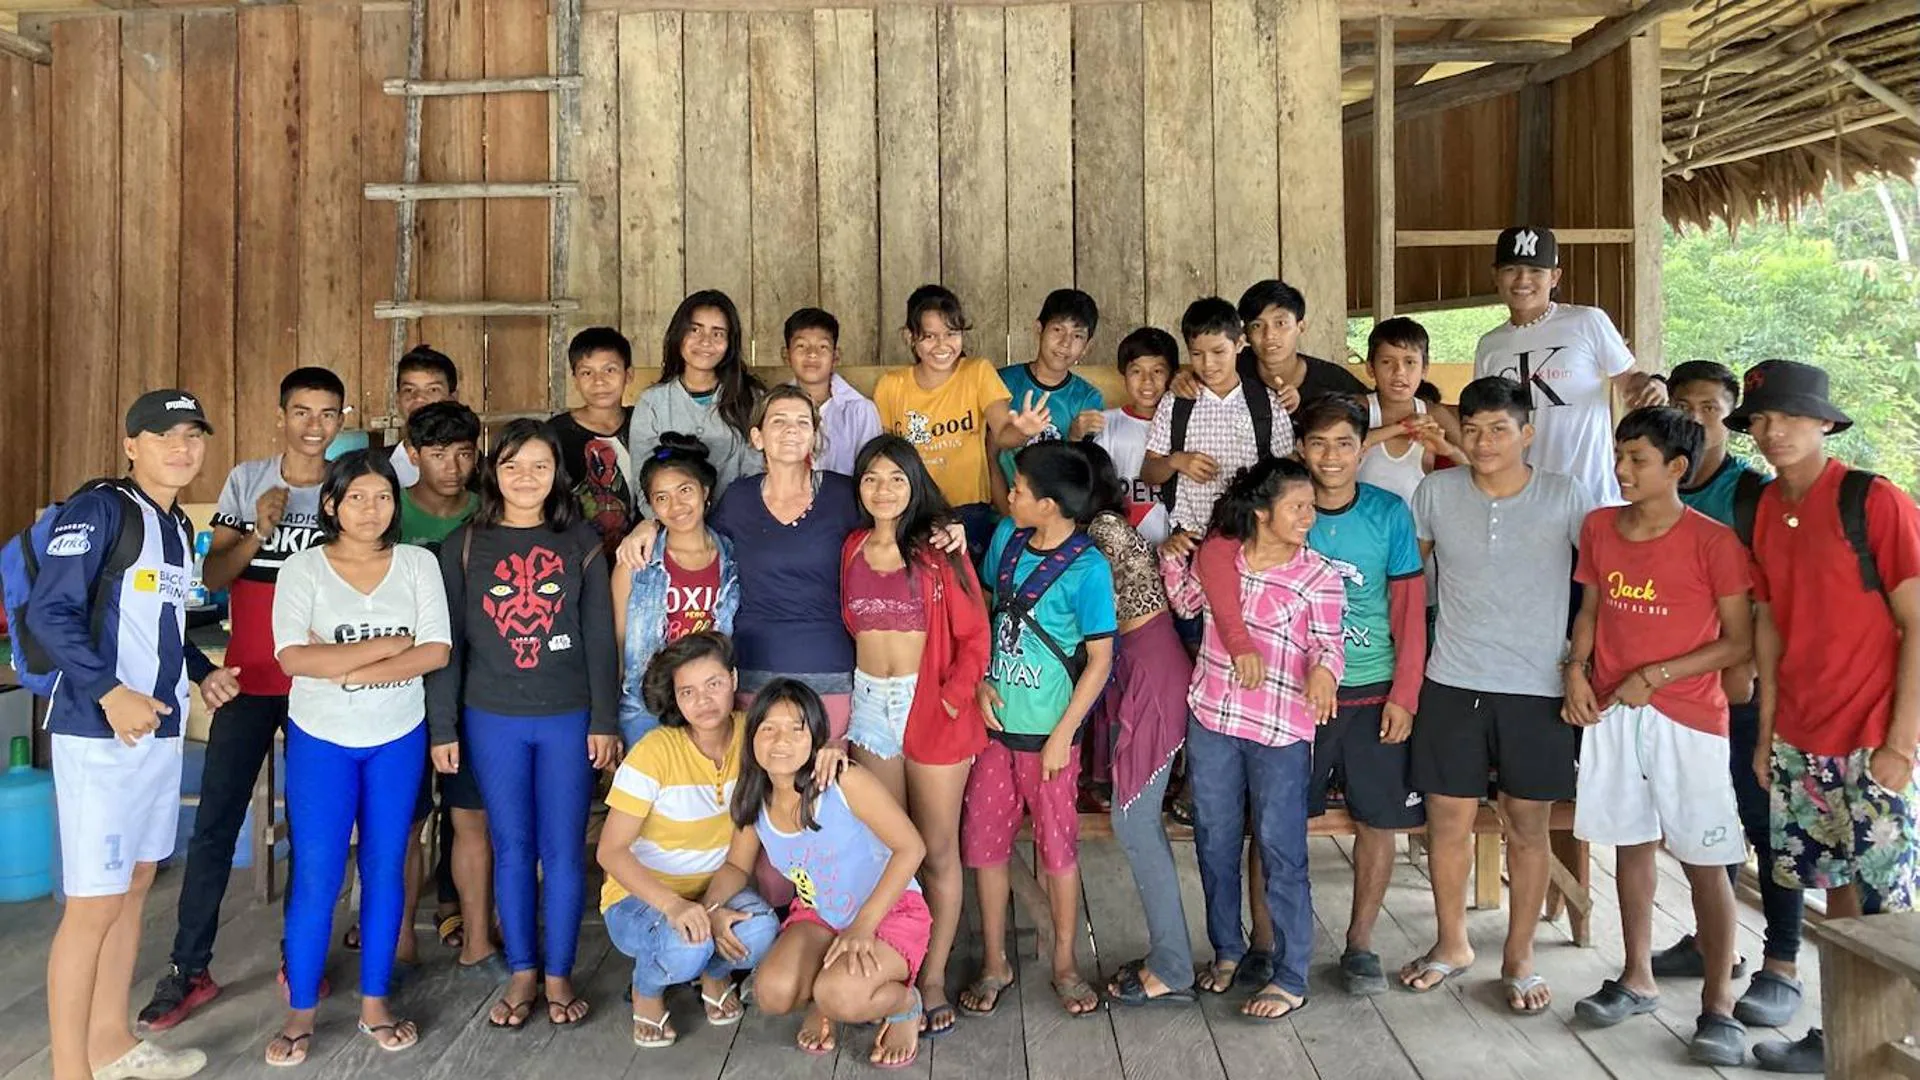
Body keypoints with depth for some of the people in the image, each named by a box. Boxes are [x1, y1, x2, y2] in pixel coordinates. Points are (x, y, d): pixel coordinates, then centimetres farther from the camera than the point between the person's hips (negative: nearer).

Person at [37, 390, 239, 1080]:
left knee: (135, 884, 16)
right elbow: (49, 612, -17)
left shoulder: (178, 527, 14)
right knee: (93, 903, -4)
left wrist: (203, 673, 11)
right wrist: (110, 693, -24)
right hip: (99, 732, -8)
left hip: (160, 727, 9)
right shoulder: (98, 510, -10)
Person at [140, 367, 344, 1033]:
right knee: (215, 823, 0)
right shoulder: (247, 480, 3)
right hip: (248, 678, 0)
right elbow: (213, 577, -1)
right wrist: (260, 533, -16)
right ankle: (188, 970, 10)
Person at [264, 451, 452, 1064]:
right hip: (321, 739, -1)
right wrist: (390, 645, -17)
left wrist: (345, 667, -16)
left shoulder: (418, 564, 0)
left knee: (386, 870, 9)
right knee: (315, 877, 0)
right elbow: (293, 657, -17)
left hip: (399, 739, 2)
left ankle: (375, 1002, 21)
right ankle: (301, 1013, 14)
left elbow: (437, 651, -10)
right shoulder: (304, 569, -4)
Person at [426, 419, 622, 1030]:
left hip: (568, 718, -1)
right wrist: (442, 727, 0)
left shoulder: (580, 543, 2)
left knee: (562, 849, 4)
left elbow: (600, 638, 1)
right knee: (512, 848, 8)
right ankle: (522, 974, 21)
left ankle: (559, 975, 17)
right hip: (491, 720, 1)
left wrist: (603, 721, -2)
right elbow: (446, 641, 3)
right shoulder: (463, 546, 3)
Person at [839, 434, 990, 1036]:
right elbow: (847, 628, 14)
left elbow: (973, 635, -4)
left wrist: (953, 695, -14)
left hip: (933, 707, -3)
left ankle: (934, 976, 14)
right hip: (869, 703, 3)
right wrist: (844, 708, 7)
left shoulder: (938, 549, -4)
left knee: (938, 850, 3)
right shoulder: (851, 550, 8)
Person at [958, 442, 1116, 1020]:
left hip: (1047, 730, -5)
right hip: (994, 719, 5)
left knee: (1057, 846, 8)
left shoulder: (1087, 568, -15)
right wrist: (981, 682, -2)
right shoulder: (1006, 537, 1)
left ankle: (1065, 963, 26)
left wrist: (1063, 734, -13)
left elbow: (1100, 658, -12)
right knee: (984, 841, 9)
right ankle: (994, 963, 23)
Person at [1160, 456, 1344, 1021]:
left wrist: (1324, 671, -32)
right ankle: (1227, 948, 35)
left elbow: (1328, 644, -9)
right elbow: (1187, 602, 20)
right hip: (1212, 719, 4)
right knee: (1214, 842, 15)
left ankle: (1290, 978, 15)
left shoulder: (1319, 575, -7)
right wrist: (1173, 557, 3)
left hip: (1281, 730, -4)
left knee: (1281, 852, 1)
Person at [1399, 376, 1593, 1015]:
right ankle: (1452, 944, 28)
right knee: (1447, 821, 8)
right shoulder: (1437, 492, 0)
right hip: (1452, 685, 1)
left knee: (1527, 827, 9)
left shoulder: (1566, 497, -4)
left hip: (1538, 690, -1)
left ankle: (1519, 957, 25)